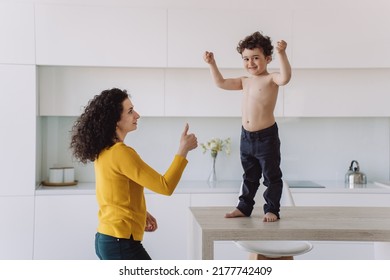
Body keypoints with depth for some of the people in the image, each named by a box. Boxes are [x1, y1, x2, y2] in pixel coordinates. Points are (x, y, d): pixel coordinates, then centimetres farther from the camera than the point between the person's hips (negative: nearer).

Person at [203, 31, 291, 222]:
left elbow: (285, 77, -32)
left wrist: (281, 54, -42)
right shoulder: (245, 82, 10)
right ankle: (244, 207, 30)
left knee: (272, 176, 5)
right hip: (247, 136, 7)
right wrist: (212, 64, 8)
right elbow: (221, 83, 15)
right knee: (249, 176, 19)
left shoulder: (270, 79, -11)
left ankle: (272, 209, 15)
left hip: (267, 136, -7)